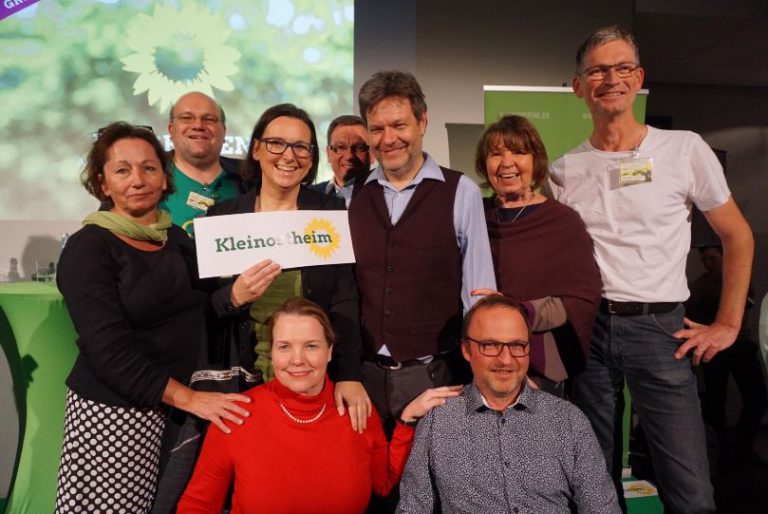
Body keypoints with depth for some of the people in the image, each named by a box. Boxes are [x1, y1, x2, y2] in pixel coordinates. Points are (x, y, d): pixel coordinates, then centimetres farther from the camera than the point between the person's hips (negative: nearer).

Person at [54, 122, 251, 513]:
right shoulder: (88, 247, -9)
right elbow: (109, 348, -17)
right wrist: (186, 397, -21)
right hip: (111, 411, -5)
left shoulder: (177, 237, 8)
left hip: (168, 408, 5)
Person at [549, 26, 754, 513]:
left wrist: (727, 325, 3)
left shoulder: (684, 149, 0)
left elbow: (738, 237, 7)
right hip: (589, 328, 2)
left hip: (660, 328, -1)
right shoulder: (564, 170, 5)